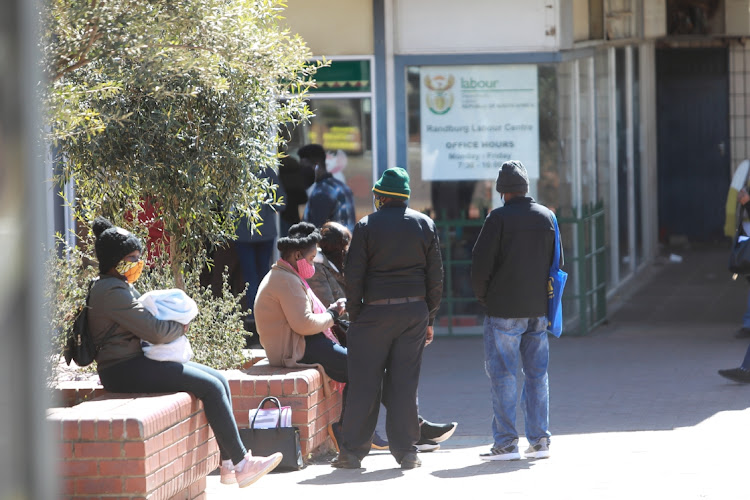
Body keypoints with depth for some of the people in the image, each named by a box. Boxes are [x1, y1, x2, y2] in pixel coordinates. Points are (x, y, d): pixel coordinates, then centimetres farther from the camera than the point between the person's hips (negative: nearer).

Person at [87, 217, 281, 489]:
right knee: (211, 386, -17)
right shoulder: (112, 291, -17)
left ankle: (228, 465, -1)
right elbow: (155, 331, -22)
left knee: (219, 380, 3)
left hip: (137, 361, 11)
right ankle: (242, 464, -13)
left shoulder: (121, 286, 17)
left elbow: (145, 322, 26)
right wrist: (180, 327, -2)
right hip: (123, 370, -11)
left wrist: (172, 325, 5)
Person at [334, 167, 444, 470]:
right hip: (415, 310, 3)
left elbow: (354, 277, -5)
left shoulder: (367, 226, -3)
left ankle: (353, 451, 3)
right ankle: (405, 451, 5)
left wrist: (354, 316, 2)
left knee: (364, 383, 1)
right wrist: (430, 318, 12)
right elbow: (435, 277, 6)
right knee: (405, 382, 5)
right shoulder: (425, 225, 6)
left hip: (375, 312, -3)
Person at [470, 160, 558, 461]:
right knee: (537, 374, 10)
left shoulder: (498, 219, -10)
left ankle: (506, 442, -3)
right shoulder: (547, 217, 7)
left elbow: (481, 264, -11)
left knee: (502, 374, -1)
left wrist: (483, 297, 5)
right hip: (538, 310, 5)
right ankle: (539, 440, 10)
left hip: (504, 311, -5)